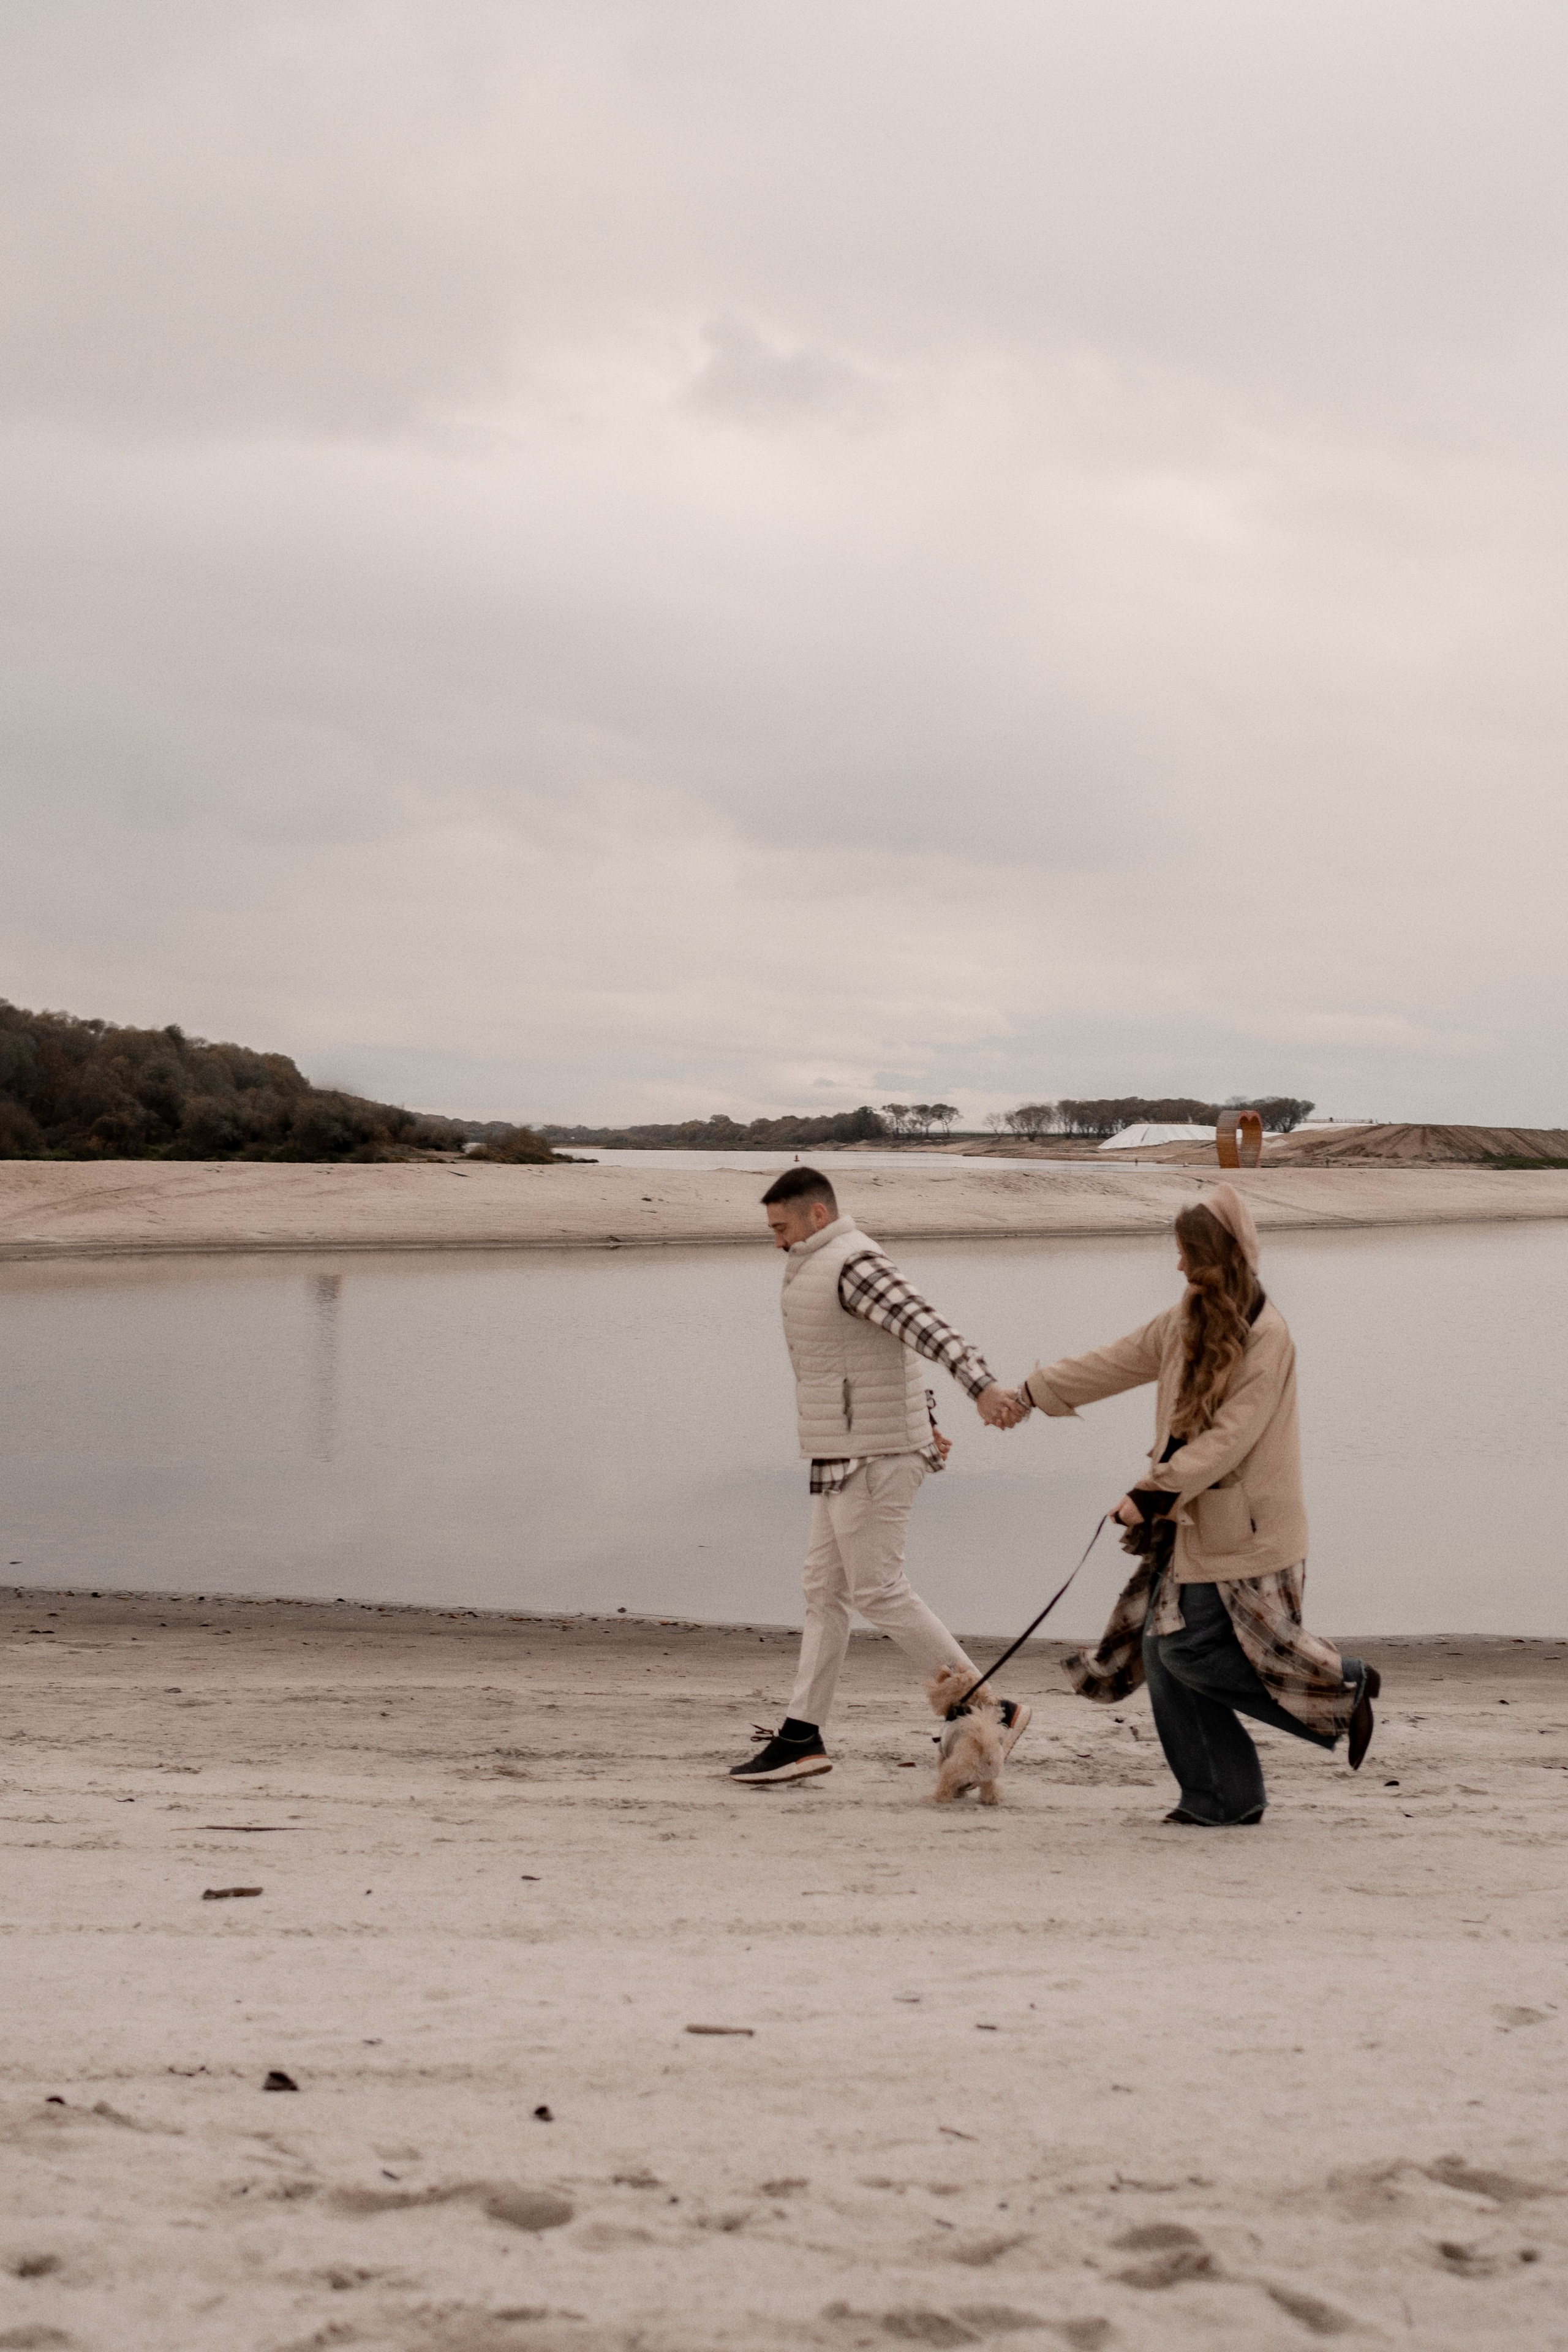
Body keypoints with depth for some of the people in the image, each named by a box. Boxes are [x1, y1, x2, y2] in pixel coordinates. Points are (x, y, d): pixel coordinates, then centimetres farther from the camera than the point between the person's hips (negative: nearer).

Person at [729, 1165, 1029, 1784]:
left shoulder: (854, 1263, -16)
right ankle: (801, 1736, 12)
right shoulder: (825, 1267, 17)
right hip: (846, 1458, 11)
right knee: (825, 1590, 10)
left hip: (871, 1459, -11)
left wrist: (984, 1386, -44)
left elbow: (926, 1326, -30)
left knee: (878, 1591, -8)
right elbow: (896, 1344, 25)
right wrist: (923, 1423, 28)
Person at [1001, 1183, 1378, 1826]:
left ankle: (1347, 1684, 7)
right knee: (1164, 1649, 3)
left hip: (1243, 1528, -8)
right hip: (1193, 1521, 8)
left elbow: (1230, 1438, -21)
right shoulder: (1186, 1322, 10)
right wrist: (1032, 1392, 23)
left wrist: (1153, 1494, -22)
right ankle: (1223, 1798, 12)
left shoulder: (1267, 1337, -16)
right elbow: (1114, 1364, 21)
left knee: (1190, 1650, -9)